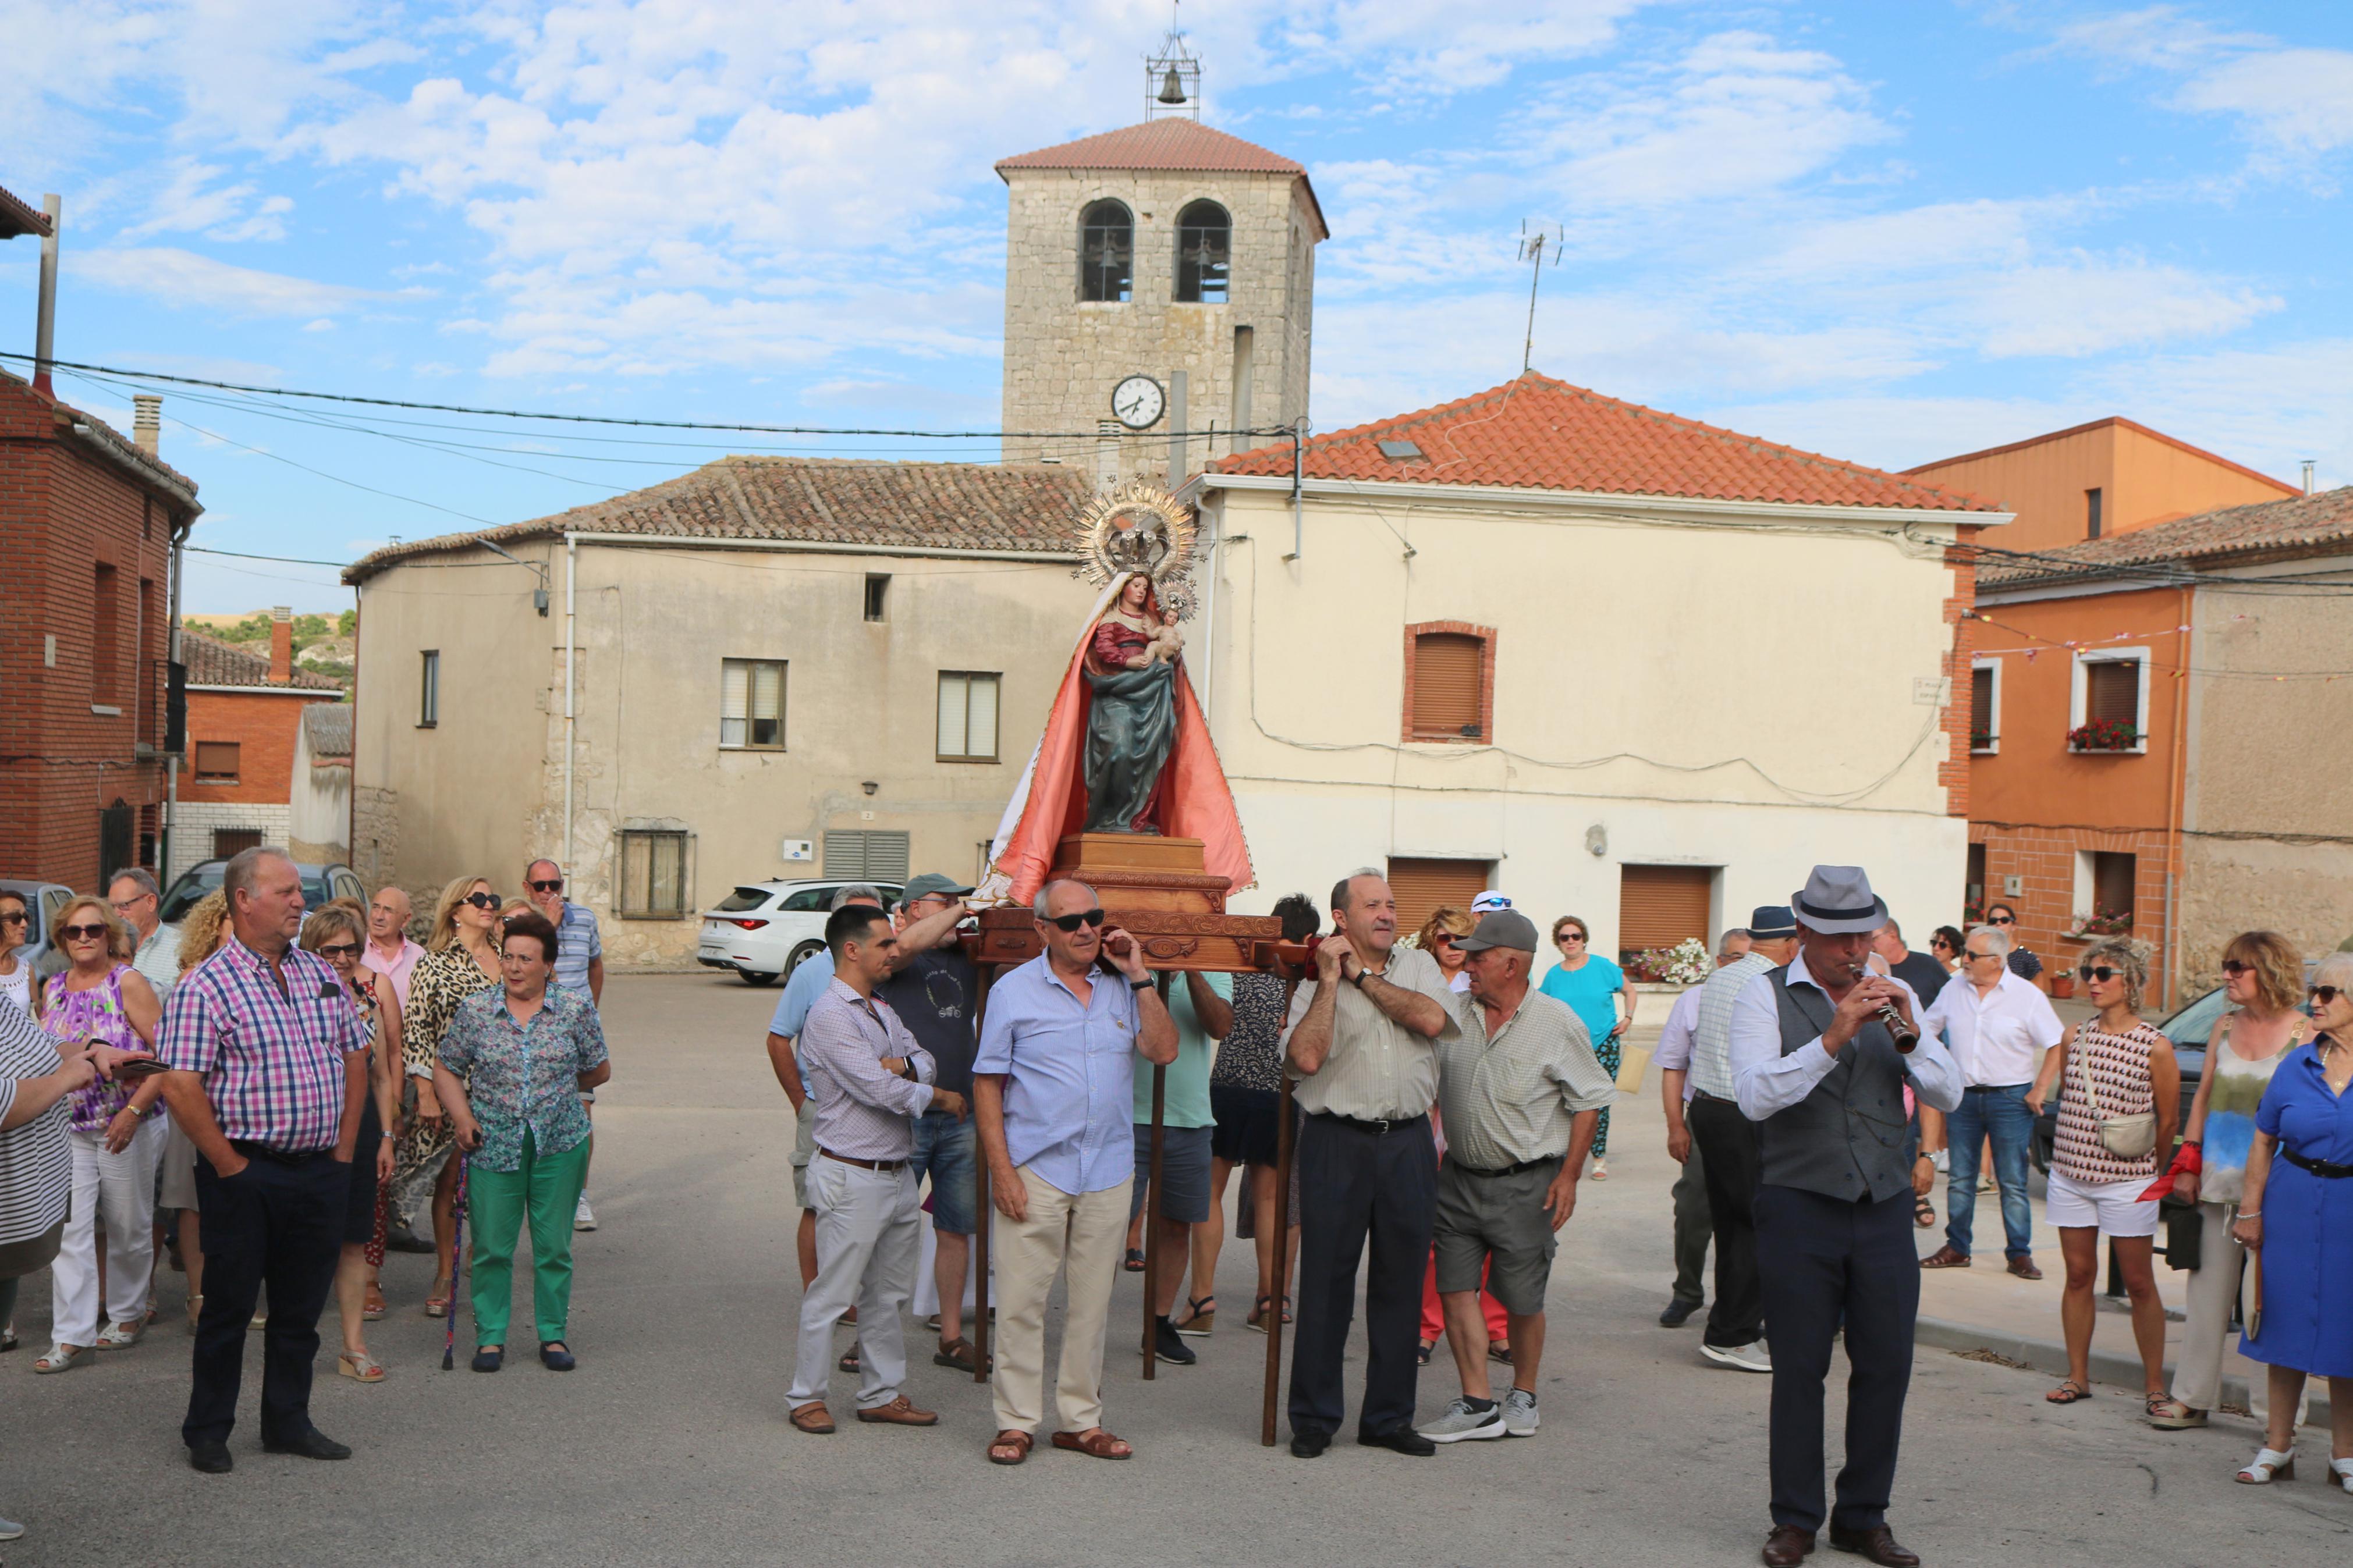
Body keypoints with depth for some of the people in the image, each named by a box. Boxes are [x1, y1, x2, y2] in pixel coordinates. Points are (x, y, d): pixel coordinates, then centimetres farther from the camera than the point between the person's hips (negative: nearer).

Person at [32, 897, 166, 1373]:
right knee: (68, 1230, -5)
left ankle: (128, 1315, 28)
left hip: (127, 1128, -4)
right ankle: (73, 1337, -2)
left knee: (129, 1228, 9)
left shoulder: (127, 983, -9)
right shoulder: (53, 988, 7)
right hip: (68, 1129, 4)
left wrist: (133, 1110, -19)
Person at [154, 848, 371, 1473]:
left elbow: (355, 1060, 14)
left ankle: (288, 1422, 26)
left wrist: (342, 1151, 7)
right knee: (229, 1305, 6)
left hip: (320, 1170, 5)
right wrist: (229, 1165, -14)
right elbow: (180, 1086, -15)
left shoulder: (321, 975, 9)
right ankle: (207, 1432, 20)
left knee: (302, 1305, 13)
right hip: (246, 1171, -5)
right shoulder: (206, 987, -9)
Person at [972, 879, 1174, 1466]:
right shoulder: (1014, 990, 0)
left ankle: (1081, 1420, 21)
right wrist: (1001, 1168, -9)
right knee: (1021, 1301, -1)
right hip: (1035, 1169, -3)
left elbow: (1164, 1050, -4)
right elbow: (987, 1083, -1)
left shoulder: (1123, 988, 8)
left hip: (1109, 1172, 3)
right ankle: (1016, 1422, 11)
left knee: (1091, 1303, 10)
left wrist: (1139, 977, -7)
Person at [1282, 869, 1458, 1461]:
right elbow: (1306, 1057, -14)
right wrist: (1332, 978, -11)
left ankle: (1389, 1417, 19)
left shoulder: (1419, 966, 10)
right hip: (1337, 1141, -2)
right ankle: (1314, 1417, 13)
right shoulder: (1315, 983, 3)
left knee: (1400, 1281, 8)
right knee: (1326, 1281, 1)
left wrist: (1362, 975, -5)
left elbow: (1432, 1019, -10)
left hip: (1408, 1144, 2)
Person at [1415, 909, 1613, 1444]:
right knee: (1455, 1289, 0)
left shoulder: (1557, 1023, -7)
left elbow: (1589, 1099, -2)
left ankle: (1523, 1398, 25)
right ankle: (1477, 1406, 7)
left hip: (1526, 1183, -4)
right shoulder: (1453, 1013, 4)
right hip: (1459, 1177, 4)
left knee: (1522, 1300, 6)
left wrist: (1569, 1176, -6)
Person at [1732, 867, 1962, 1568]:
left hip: (1885, 1208, 4)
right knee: (1799, 1370, 3)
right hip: (1799, 1208, -3)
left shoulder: (1894, 995, 10)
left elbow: (1948, 1095, 2)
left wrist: (1910, 1037, -16)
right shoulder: (1765, 996, -2)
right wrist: (1832, 1038, -26)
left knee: (1886, 1366, 6)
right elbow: (1755, 1097, -17)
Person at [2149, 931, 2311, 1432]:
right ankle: (2192, 1396, 17)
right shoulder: (2224, 1027, 10)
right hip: (2219, 1183, 5)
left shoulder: (2303, 1032, -6)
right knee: (2210, 1290, 10)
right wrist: (2188, 1162, 7)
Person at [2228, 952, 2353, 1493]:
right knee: (2288, 1321, 7)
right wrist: (2251, 1209, 4)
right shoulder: (2298, 1065, 3)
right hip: (2293, 1206, 2)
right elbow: (2264, 1140, 8)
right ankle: (2277, 1446, 17)